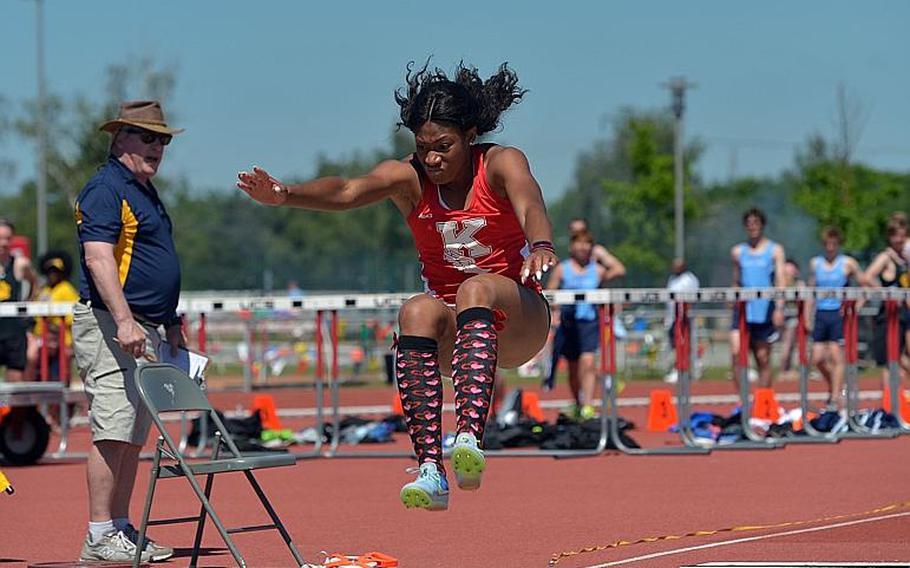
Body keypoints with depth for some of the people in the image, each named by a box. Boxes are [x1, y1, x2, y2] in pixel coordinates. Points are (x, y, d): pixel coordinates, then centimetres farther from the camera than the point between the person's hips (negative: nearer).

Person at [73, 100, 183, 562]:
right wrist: (124, 321, -28)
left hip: (145, 329, 10)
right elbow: (99, 258, -20)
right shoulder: (105, 189, -9)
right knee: (113, 431, -12)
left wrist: (172, 325, 26)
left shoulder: (146, 192, 22)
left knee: (134, 436, 10)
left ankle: (121, 528, 14)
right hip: (109, 326, -10)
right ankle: (99, 537, -12)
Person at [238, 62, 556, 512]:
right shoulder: (408, 177, -2)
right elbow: (347, 192, -22)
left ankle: (469, 438, -55)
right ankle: (430, 471, -44)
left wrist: (541, 246, -54)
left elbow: (530, 205, -30)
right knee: (416, 312, -32)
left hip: (514, 318, -2)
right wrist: (284, 195, -42)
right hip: (451, 328, 2)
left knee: (478, 289, -35)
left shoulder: (501, 163, -7)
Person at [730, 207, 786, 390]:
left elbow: (780, 280, -3)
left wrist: (779, 308, -13)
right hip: (743, 310, 1)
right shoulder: (738, 251, 10)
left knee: (763, 359, 4)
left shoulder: (775, 250, 4)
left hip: (764, 311, -1)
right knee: (736, 352, -16)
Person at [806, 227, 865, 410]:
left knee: (836, 356, -8)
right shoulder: (815, 263, 11)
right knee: (817, 359, 2)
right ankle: (833, 387, 26)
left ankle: (836, 398, -5)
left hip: (839, 314, -4)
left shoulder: (848, 263, 1)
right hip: (821, 314, 4)